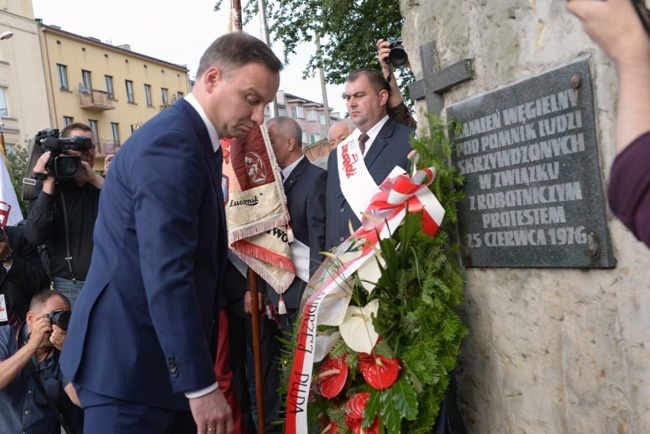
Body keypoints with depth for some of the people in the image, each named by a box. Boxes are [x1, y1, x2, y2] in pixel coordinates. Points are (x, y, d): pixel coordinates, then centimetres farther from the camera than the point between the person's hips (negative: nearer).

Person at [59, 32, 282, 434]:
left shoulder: (193, 139, 11)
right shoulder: (172, 144, -20)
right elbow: (167, 274, -27)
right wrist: (201, 384, -24)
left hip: (162, 352, 10)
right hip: (130, 359, -9)